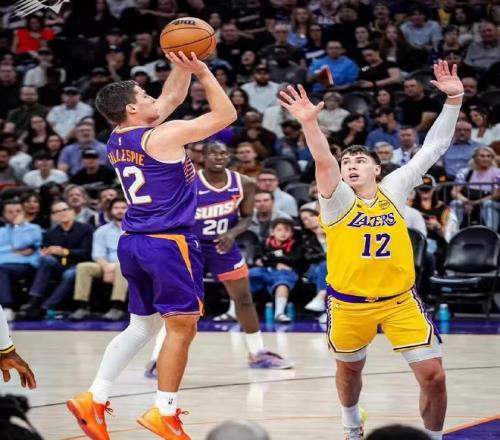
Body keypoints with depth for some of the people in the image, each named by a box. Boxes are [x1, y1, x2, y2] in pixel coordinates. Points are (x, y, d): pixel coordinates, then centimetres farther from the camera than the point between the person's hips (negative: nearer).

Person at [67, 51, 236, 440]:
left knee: (143, 325, 18)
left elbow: (171, 99, 22)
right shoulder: (163, 136, -14)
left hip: (133, 244, 9)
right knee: (182, 328, 0)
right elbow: (226, 115, -9)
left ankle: (95, 400, 13)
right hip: (169, 243, -9)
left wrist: (183, 68, 14)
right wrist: (201, 71, -5)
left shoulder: (117, 141, 9)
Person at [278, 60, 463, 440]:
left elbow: (435, 148, -4)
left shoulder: (394, 189, -1)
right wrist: (309, 123, -46)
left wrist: (454, 100, -13)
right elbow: (324, 162, -28)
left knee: (433, 375, -7)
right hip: (350, 303, -1)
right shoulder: (338, 200, -8)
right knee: (349, 371, 20)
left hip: (400, 300, 1)